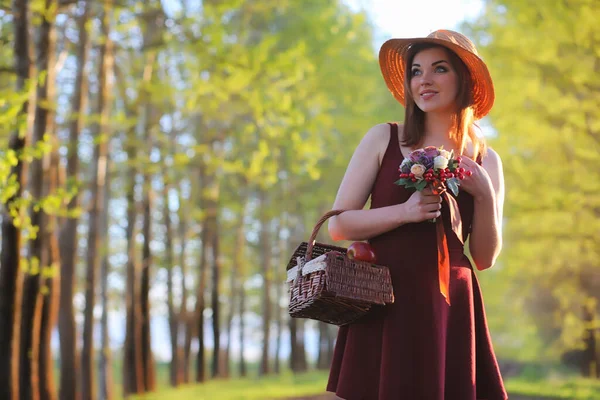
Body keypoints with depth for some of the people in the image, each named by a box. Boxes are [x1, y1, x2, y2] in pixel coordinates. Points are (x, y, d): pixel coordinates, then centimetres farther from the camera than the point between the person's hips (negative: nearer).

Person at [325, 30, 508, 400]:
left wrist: (485, 196, -7)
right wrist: (405, 212, -16)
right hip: (382, 303, -1)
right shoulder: (383, 139, 1)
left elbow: (485, 258, 8)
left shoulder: (485, 160, 7)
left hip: (449, 308, 2)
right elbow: (339, 225, -2)